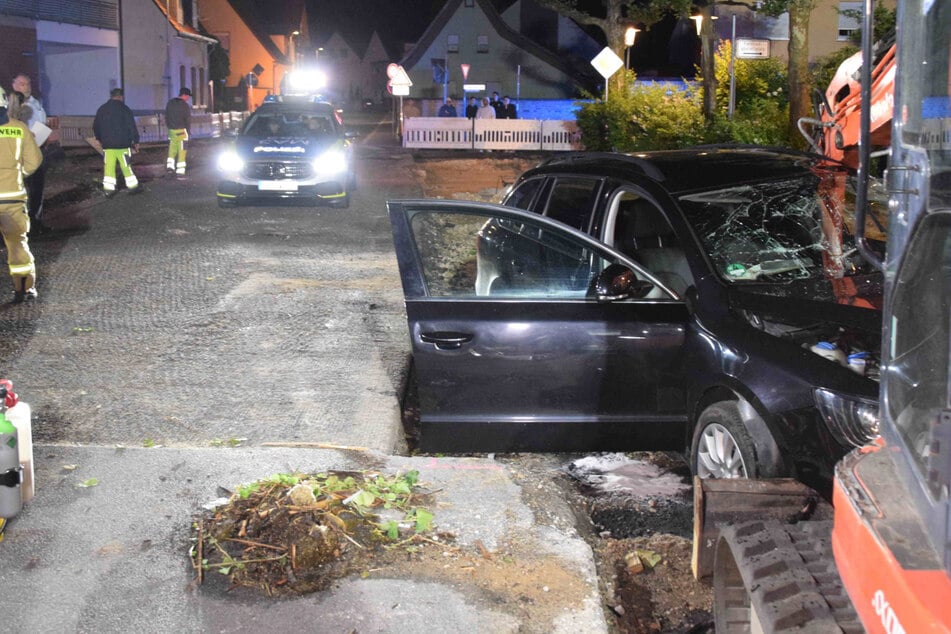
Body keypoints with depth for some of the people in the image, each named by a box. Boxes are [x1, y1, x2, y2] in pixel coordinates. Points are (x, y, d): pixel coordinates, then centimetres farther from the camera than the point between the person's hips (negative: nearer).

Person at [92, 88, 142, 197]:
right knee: (126, 167, 4)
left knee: (109, 167, 5)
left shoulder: (101, 109, 9)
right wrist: (135, 141, -1)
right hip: (122, 145, -3)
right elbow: (132, 127, -9)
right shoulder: (125, 109, -7)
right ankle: (133, 187, 11)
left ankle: (108, 189, 2)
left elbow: (95, 127, 17)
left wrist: (99, 139, 31)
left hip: (107, 145, 3)